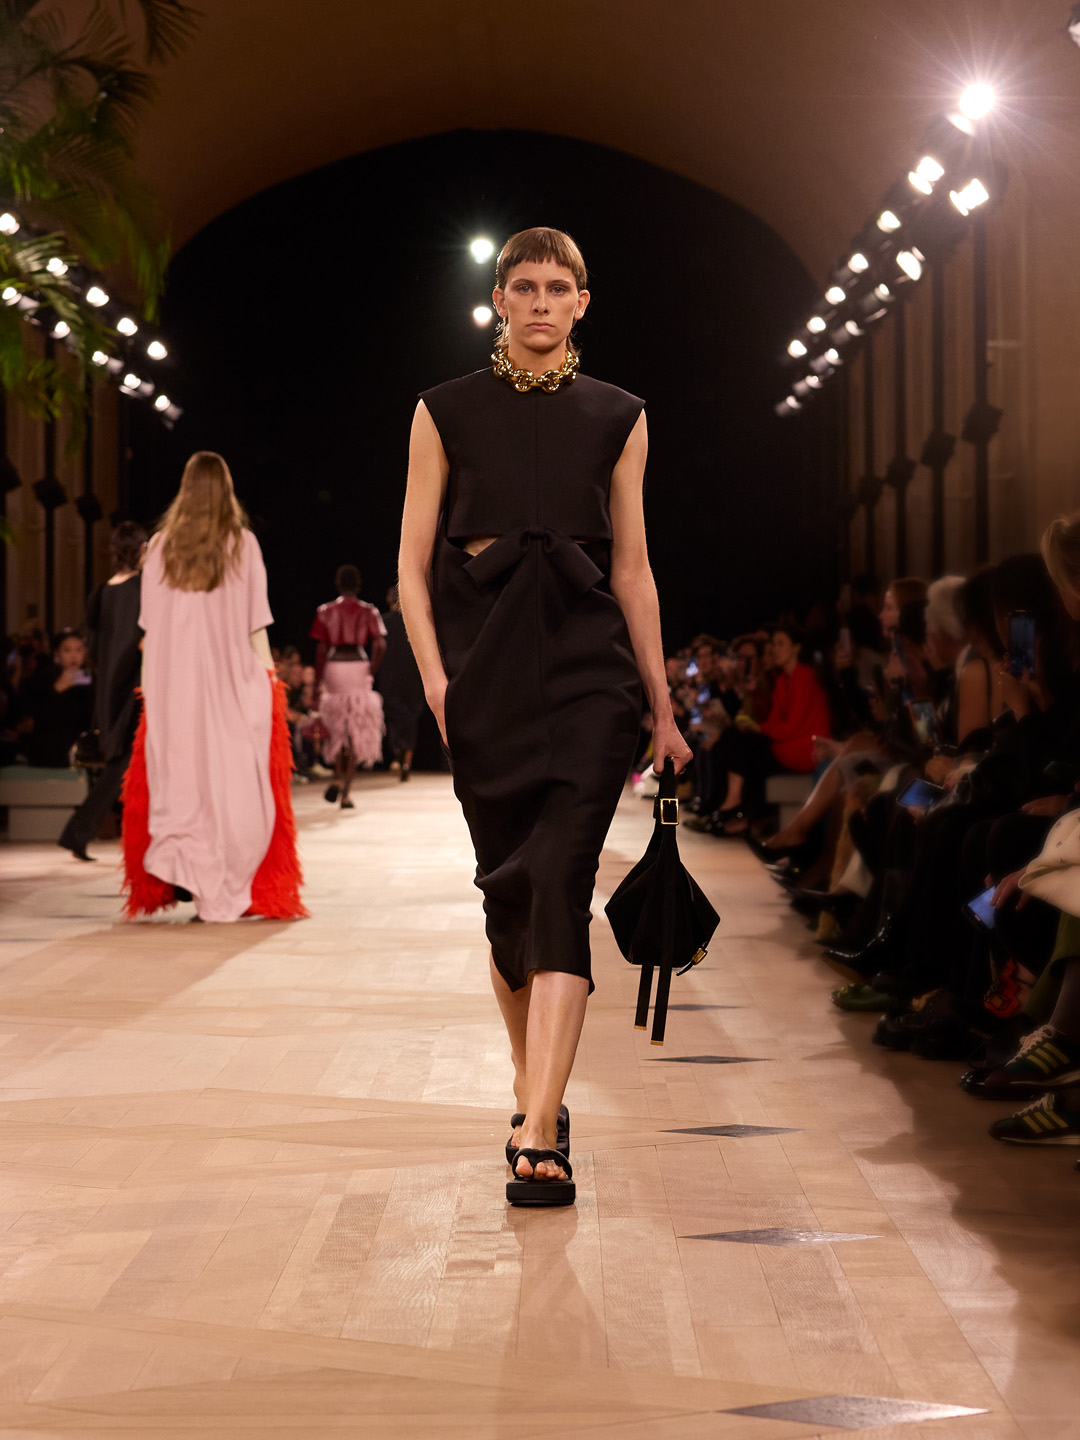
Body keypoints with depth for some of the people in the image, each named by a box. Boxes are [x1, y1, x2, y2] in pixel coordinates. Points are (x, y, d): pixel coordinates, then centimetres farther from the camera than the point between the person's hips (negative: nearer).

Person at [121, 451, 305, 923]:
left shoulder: (162, 545, 3)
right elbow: (255, 626, -2)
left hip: (173, 680, 2)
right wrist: (267, 679, 4)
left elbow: (150, 627, 4)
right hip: (231, 677, -2)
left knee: (177, 772, 9)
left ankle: (176, 867, -8)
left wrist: (150, 686, 10)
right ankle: (225, 893, 2)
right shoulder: (242, 544, -2)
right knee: (232, 777, 3)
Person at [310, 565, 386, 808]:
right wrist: (371, 673, 3)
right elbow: (380, 645, -7)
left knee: (336, 726, 18)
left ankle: (338, 777, -3)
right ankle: (345, 794, 0)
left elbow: (321, 649, -1)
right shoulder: (369, 612, 3)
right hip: (359, 667, 0)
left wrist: (318, 681, 3)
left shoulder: (326, 612, 3)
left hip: (333, 669, 1)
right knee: (357, 730, 5)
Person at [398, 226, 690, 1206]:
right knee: (507, 892, 7)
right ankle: (536, 1090, 28)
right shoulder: (446, 413, 8)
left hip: (588, 666, -1)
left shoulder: (617, 418, 10)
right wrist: (435, 676, -8)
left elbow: (633, 569, 12)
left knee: (559, 885, -15)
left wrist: (662, 706, 12)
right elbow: (413, 563, 6)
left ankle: (538, 1136, -20)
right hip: (484, 667, 1)